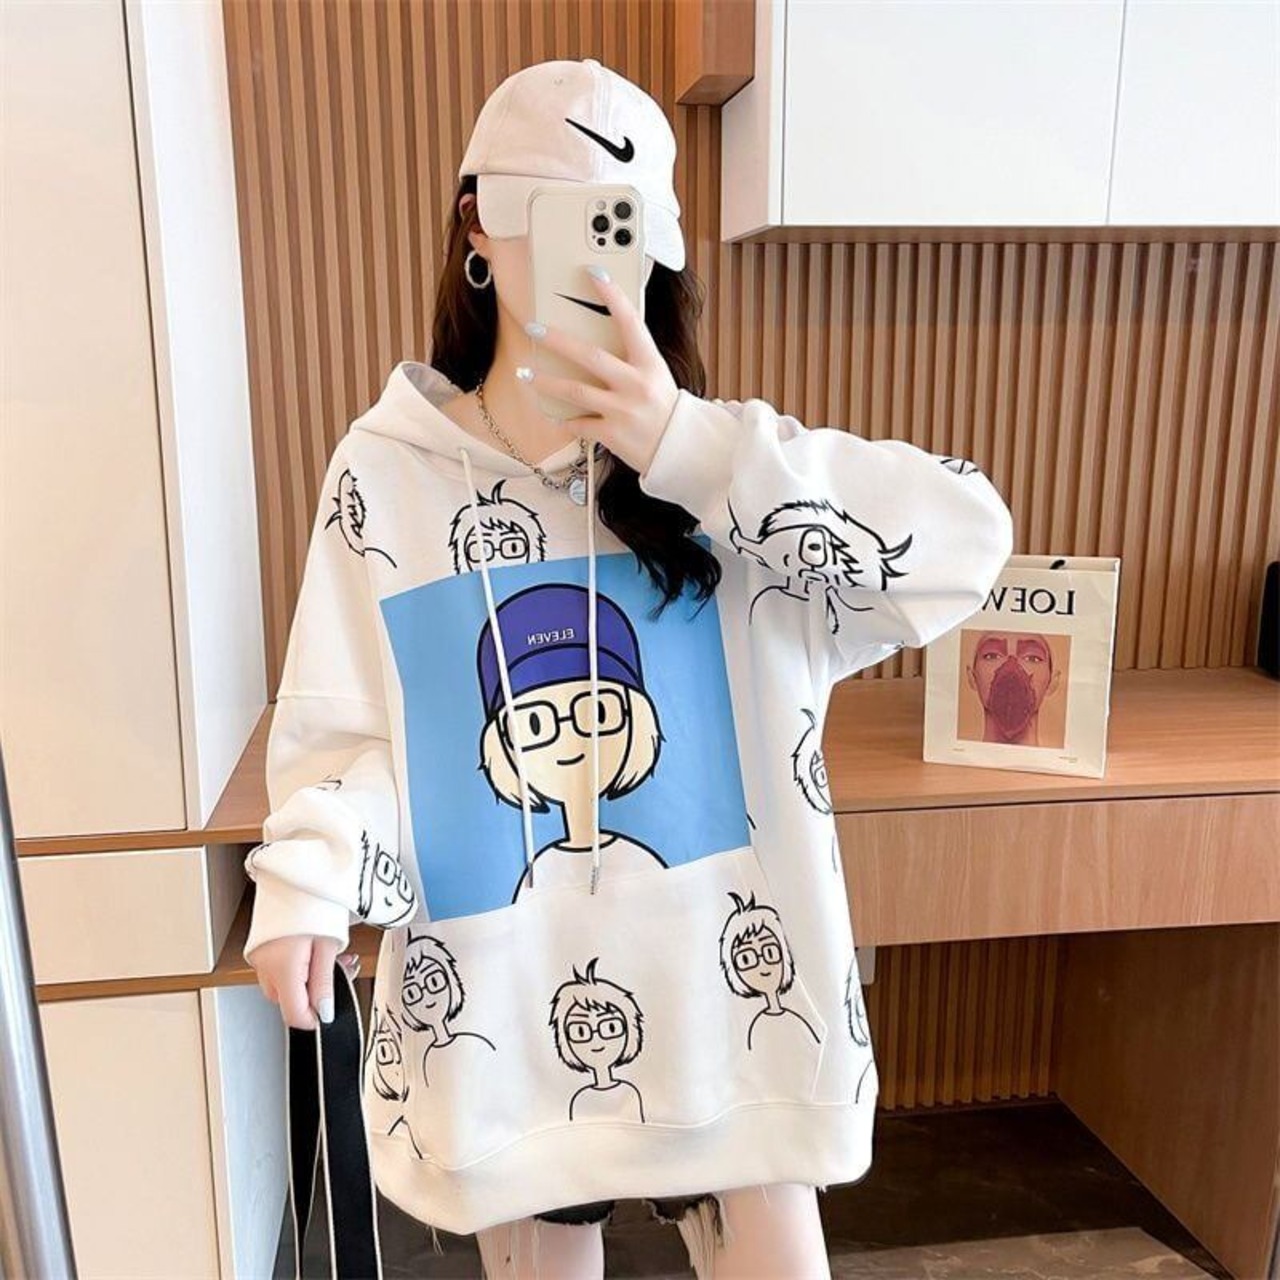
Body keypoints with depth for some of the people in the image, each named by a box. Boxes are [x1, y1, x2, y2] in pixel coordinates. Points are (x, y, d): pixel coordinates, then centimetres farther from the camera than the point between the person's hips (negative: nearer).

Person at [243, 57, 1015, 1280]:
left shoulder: (715, 467, -5)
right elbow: (339, 722, -1)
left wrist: (691, 446, -23)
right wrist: (305, 885, -19)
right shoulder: (385, 470, -3)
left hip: (719, 987, 0)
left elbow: (967, 540, -17)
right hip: (498, 994, 1)